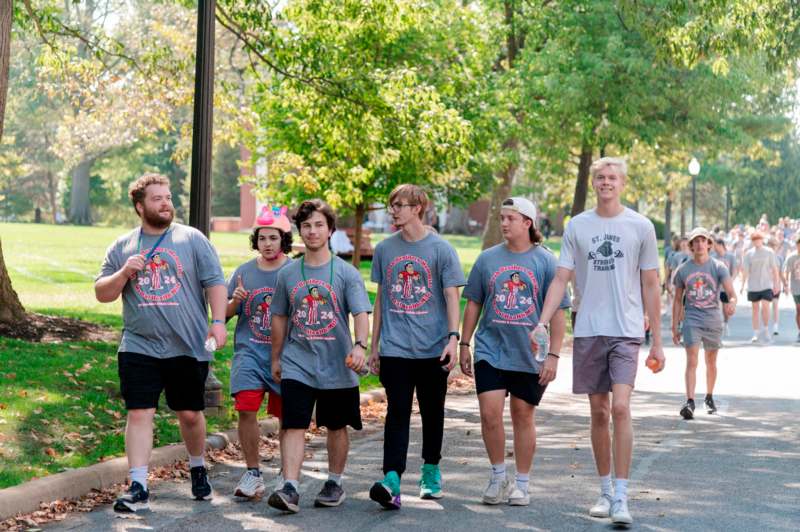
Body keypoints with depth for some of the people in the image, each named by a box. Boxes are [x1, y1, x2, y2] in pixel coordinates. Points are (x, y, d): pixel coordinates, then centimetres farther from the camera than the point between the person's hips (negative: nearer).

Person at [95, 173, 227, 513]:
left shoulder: (193, 239, 3)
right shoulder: (122, 247, 9)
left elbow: (215, 283, 0)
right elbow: (102, 294, 9)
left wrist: (218, 321, -12)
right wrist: (124, 273, -9)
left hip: (188, 346, -1)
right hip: (139, 347, 1)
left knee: (190, 414, 9)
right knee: (139, 414, -6)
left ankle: (198, 467, 34)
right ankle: (138, 487, -5)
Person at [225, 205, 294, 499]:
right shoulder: (244, 272, 8)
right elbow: (225, 314, 14)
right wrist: (235, 301, -7)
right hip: (249, 352, 2)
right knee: (246, 409, -11)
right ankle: (253, 473, 1)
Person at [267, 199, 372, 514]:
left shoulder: (346, 273, -3)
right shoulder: (287, 274, 6)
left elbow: (361, 313, -12)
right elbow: (280, 318, 15)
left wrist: (360, 345, -29)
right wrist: (276, 358, 17)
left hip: (337, 366, -1)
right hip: (297, 364, 1)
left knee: (337, 427, 11)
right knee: (293, 426, -10)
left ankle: (334, 483, 28)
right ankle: (290, 489, -15)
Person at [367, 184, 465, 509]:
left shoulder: (441, 249, -2)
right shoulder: (384, 249, 9)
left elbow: (452, 296, -4)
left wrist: (453, 338, -15)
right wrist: (374, 345, 14)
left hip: (433, 348, -1)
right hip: (394, 348, 2)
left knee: (432, 412, 11)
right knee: (397, 413, -8)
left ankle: (431, 473, 27)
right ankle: (392, 481, -18)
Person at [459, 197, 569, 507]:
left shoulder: (545, 261, -2)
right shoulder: (487, 259, 5)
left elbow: (558, 312, -1)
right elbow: (473, 305, 12)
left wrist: (553, 355, -6)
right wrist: (464, 345, 10)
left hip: (530, 354, -1)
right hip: (490, 350, 1)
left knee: (523, 416, 7)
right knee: (489, 413, -9)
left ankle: (521, 484, 20)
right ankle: (498, 475, 11)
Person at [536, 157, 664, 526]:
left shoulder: (640, 226, 3)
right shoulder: (577, 226, 7)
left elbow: (650, 286, 5)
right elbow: (561, 279, 4)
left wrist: (657, 341, 4)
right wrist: (542, 322, -10)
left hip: (626, 331, -2)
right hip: (588, 332, 2)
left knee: (620, 408, -15)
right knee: (599, 413, 9)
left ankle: (621, 498, -11)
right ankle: (606, 491, 21)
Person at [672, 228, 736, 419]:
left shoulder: (719, 267, -2)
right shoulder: (683, 270, 3)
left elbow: (731, 292, -13)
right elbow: (678, 300, 10)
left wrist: (732, 303, -37)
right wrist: (675, 328, 9)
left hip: (713, 319, 1)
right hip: (691, 319, -1)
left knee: (711, 363, 13)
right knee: (692, 361, -14)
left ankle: (709, 397, 33)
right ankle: (690, 402, -21)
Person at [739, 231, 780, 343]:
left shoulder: (769, 252, 1)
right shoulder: (749, 253, 3)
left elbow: (774, 269, 4)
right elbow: (745, 270, 4)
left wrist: (776, 283, 1)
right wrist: (743, 285, -2)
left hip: (766, 285, -2)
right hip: (753, 286, 2)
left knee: (765, 306, -13)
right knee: (755, 309, 7)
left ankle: (765, 330, 5)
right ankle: (756, 333, 14)